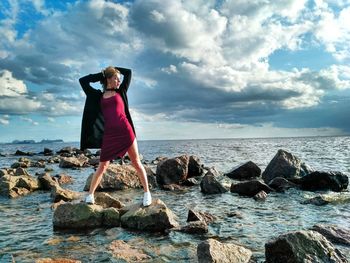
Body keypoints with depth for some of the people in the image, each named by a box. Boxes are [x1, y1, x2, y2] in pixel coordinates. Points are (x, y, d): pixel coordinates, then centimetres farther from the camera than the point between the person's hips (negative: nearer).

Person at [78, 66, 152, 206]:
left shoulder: (121, 92, 14)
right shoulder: (99, 96, 14)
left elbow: (128, 72, 18)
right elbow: (83, 81, 17)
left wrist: (112, 68, 25)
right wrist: (101, 74, 19)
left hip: (125, 131, 0)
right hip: (109, 134, 0)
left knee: (136, 162, 3)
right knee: (102, 165, 5)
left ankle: (147, 192, 12)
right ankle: (90, 194, 17)